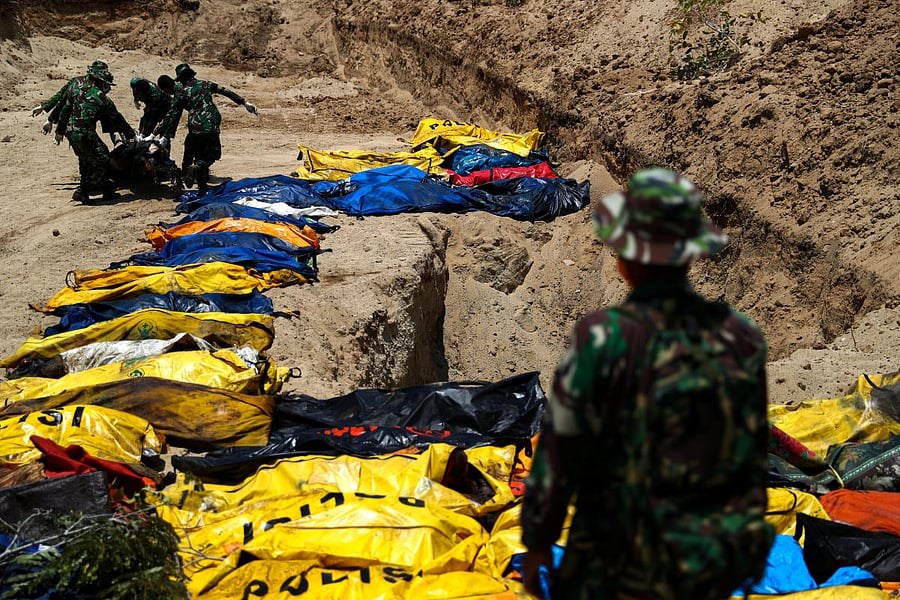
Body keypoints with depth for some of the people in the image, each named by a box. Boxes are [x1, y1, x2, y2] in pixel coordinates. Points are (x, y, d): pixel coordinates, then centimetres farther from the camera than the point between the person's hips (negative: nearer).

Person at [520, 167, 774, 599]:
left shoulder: (604, 339, -20)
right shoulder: (742, 336, -6)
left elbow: (559, 454, -14)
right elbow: (756, 453, 4)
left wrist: (537, 545, 0)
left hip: (623, 562, -5)